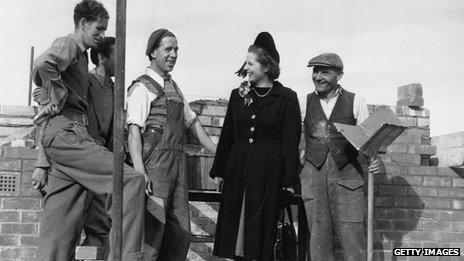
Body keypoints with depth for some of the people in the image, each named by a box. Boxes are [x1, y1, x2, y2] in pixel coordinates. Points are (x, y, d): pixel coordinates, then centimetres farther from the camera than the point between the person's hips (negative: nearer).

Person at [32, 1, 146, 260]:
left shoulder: (81, 54, 27)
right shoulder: (67, 44, -3)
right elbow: (43, 64, -25)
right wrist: (59, 99, -14)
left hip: (70, 135, 10)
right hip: (67, 133, -10)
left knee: (65, 223, 5)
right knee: (131, 180, -18)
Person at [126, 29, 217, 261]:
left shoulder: (174, 87, 21)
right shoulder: (142, 87, -3)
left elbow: (192, 123, 26)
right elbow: (133, 131, -11)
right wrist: (140, 174, -22)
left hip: (178, 164, 8)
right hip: (155, 164, -8)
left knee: (180, 235, 6)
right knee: (151, 232, -10)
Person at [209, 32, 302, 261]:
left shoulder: (286, 99, -2)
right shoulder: (238, 96, 10)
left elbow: (291, 142, -4)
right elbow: (227, 136, 14)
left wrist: (289, 180, -8)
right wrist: (218, 170, 12)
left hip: (268, 171, -4)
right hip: (237, 169, 4)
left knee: (262, 223, 1)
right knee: (234, 219, 4)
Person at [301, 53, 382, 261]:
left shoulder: (355, 102, 8)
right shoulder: (305, 102, 11)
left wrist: (374, 158, -12)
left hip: (347, 174, -1)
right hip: (313, 173, 2)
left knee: (352, 235, -9)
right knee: (319, 238, 1)